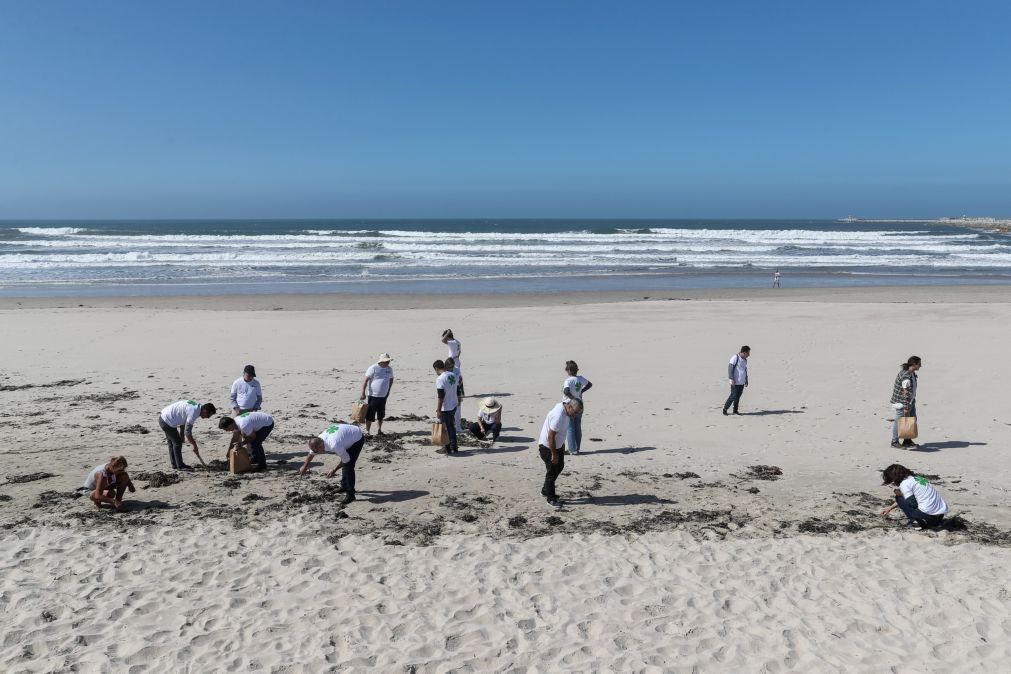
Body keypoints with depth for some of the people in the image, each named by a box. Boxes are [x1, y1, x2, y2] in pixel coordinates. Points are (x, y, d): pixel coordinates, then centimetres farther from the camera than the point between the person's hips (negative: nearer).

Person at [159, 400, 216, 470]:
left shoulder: (195, 406, 4)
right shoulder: (194, 413, -23)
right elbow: (187, 432, -20)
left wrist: (182, 435, 20)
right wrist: (195, 446, -10)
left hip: (163, 417, 10)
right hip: (167, 421, -10)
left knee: (172, 442, 20)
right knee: (177, 443, -1)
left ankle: (174, 464, 30)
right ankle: (180, 466, 8)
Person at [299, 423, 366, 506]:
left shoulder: (334, 445, -38)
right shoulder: (319, 439, -12)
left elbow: (346, 459, -23)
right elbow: (311, 453, 10)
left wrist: (334, 471, -13)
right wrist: (305, 466, 19)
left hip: (357, 439, -9)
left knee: (348, 465, -13)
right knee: (345, 464, 17)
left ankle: (350, 494, -8)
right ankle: (344, 487, 33)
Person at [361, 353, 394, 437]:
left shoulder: (389, 369, 5)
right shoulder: (373, 368, -13)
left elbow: (391, 379, 22)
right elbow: (365, 380, -13)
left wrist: (388, 391, 17)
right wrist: (363, 393, -17)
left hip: (383, 396, 6)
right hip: (373, 395, -6)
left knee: (381, 414, 13)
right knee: (370, 415, -2)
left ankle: (379, 430, 26)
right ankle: (367, 431, 7)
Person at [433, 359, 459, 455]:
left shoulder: (440, 379, -21)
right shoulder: (453, 375, 4)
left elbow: (440, 396, -23)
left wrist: (438, 410, -18)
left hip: (445, 408, -8)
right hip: (454, 406, 8)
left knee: (445, 428, 5)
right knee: (452, 426, 18)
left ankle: (447, 449, 13)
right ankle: (454, 447, 24)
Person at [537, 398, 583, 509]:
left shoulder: (564, 409, -3)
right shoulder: (558, 416, -33)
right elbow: (550, 437, -30)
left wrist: (562, 444, 19)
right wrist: (554, 455, -23)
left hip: (556, 445, 10)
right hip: (547, 447, -10)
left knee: (559, 466, 20)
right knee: (552, 472, 1)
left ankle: (545, 491, 34)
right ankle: (551, 499, 16)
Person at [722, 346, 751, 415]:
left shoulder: (745, 360, 11)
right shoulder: (735, 358, -12)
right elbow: (730, 368, -14)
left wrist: (746, 381, 22)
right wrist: (731, 379, -19)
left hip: (742, 382, 7)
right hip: (735, 382, -7)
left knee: (738, 396, 9)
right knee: (733, 396, -6)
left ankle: (735, 410, 18)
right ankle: (725, 409, 5)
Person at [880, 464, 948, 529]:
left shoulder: (904, 483, -7)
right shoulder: (917, 478, 20)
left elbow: (911, 503, -12)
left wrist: (901, 494, 5)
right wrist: (891, 507, 40)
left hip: (928, 516, -8)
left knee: (899, 497, 8)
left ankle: (916, 521, -2)